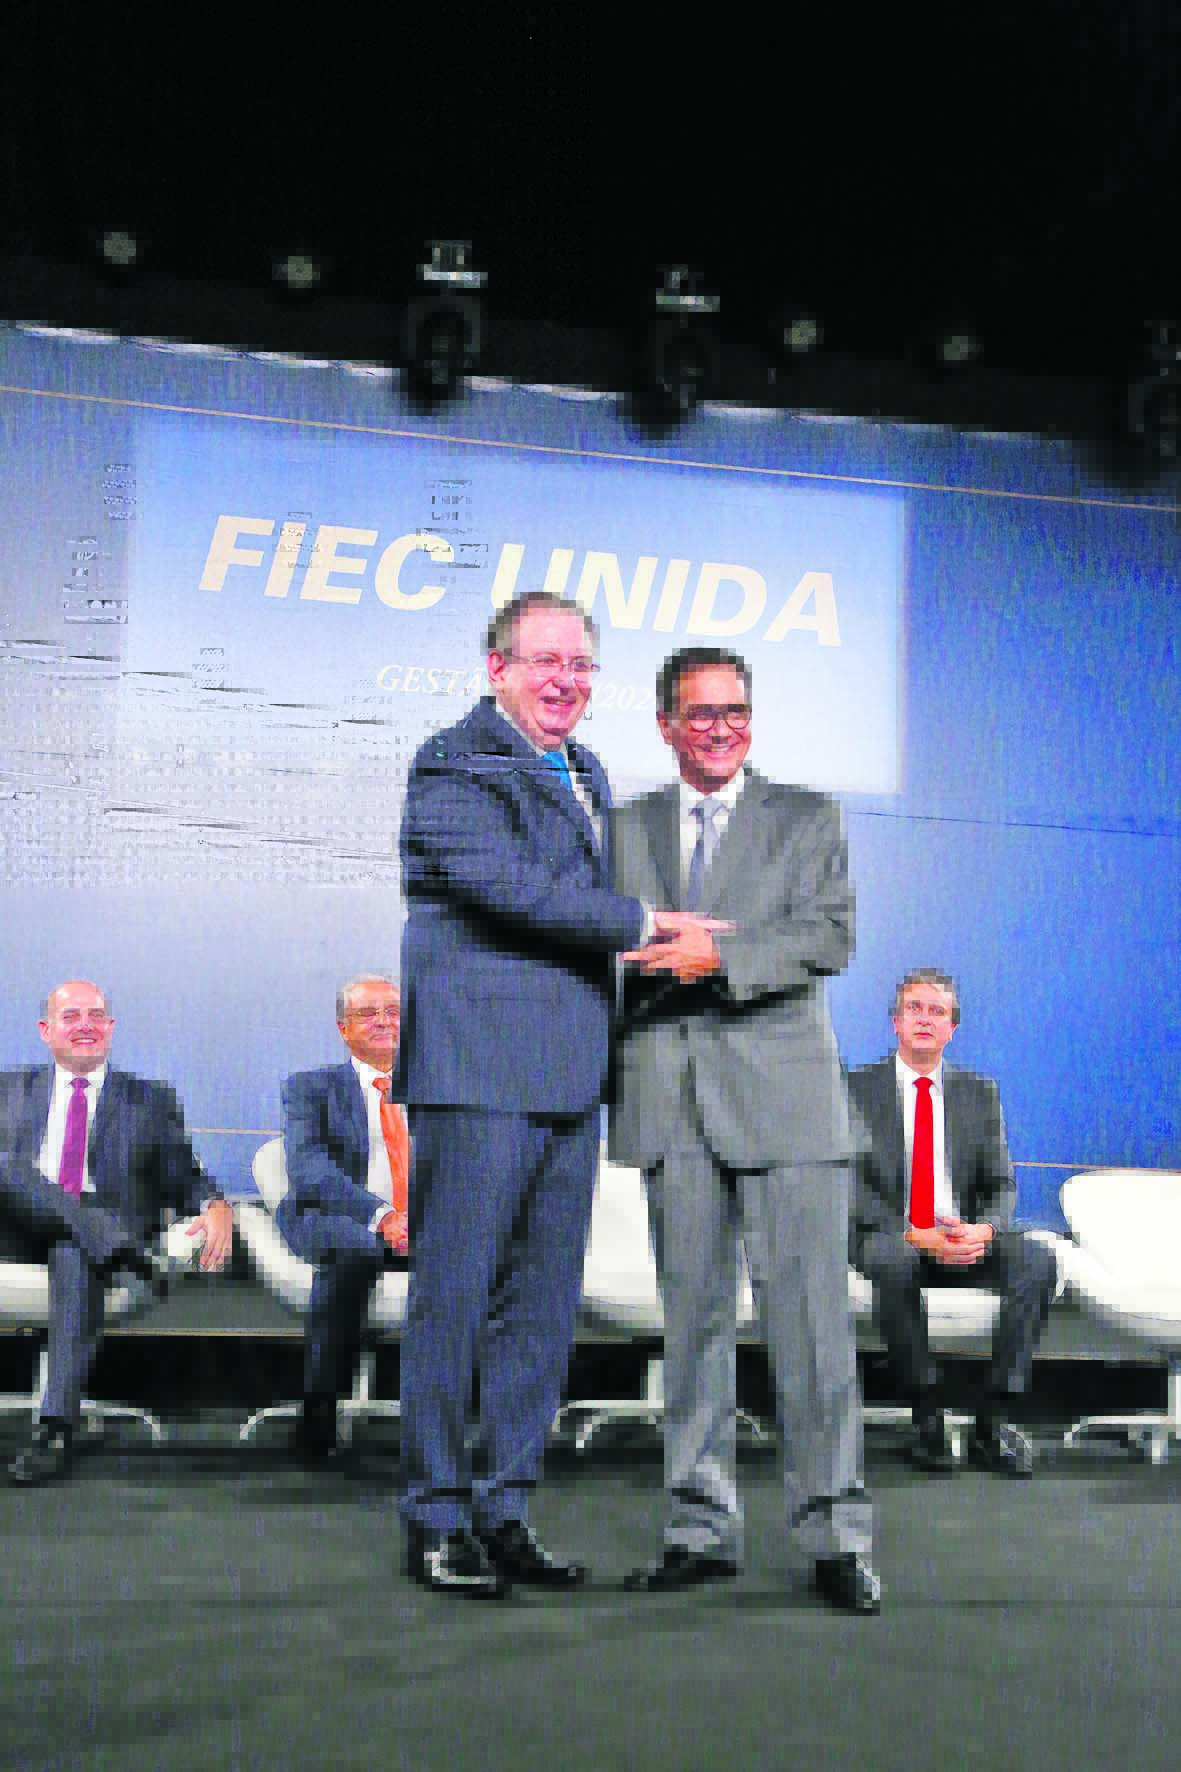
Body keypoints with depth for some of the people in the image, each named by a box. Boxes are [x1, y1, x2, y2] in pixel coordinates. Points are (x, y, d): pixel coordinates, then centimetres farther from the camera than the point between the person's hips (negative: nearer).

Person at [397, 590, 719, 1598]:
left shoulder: (589, 774, 23)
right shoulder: (454, 766, -4)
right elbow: (512, 885, -16)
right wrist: (643, 926, -10)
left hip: (569, 1076, 8)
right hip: (479, 1067, -8)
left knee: (544, 1302, 9)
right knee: (454, 1293, -2)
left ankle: (503, 1511, 19)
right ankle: (437, 1522, 9)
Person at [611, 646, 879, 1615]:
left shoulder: (807, 818, 9)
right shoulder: (627, 829, 17)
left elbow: (832, 937, -5)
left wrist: (719, 956, -18)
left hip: (781, 1095, -3)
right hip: (670, 1099, 3)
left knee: (811, 1316, -4)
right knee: (691, 1318, 7)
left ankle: (835, 1534, 6)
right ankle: (702, 1530, 16)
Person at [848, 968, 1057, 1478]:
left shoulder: (980, 1093, 13)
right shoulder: (858, 1088, 3)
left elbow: (1001, 1184, 9)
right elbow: (851, 1185, -6)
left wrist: (983, 1229, -15)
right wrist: (913, 1235, -20)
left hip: (965, 1239, 3)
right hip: (886, 1236, -3)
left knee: (1038, 1261, -25)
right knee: (896, 1262, -38)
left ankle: (992, 1422, -20)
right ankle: (926, 1414, -23)